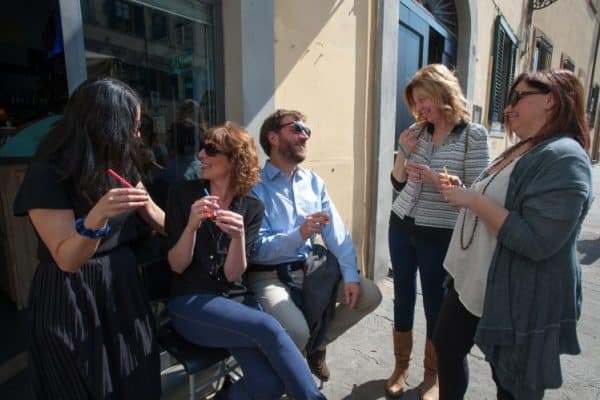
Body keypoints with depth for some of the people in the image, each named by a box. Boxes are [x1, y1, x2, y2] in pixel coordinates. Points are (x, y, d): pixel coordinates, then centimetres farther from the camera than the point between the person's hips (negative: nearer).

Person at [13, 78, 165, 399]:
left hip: (124, 291, 6)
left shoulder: (123, 166, 2)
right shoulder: (48, 176, -18)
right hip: (72, 302, -5)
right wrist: (95, 218, -38)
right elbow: (68, 260, -22)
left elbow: (160, 221, 7)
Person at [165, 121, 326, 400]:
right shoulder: (183, 194, -4)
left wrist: (238, 236, -27)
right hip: (190, 304, -2)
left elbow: (232, 275, -8)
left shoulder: (252, 207, -1)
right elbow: (177, 266, -7)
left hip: (234, 300, 3)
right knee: (269, 329, -29)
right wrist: (192, 225, -25)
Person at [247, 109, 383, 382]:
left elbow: (337, 232, 0)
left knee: (370, 294, -2)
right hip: (268, 276, -6)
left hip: (308, 269, 6)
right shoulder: (254, 186, -12)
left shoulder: (314, 182, 6)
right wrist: (298, 234, -34)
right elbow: (257, 248, -19)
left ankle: (317, 344, 20)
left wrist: (350, 275, -12)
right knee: (297, 332, -29)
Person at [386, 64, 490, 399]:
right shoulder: (417, 132, 4)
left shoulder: (474, 135, -8)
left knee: (435, 303, 9)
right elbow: (398, 185, 8)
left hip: (439, 236, -4)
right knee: (403, 297, 13)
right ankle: (401, 366, 33)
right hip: (401, 228, 4)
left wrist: (434, 177, -22)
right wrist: (403, 152, -6)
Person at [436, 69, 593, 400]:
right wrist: (464, 194, 3)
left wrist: (474, 200, -23)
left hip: (519, 302, -9)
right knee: (447, 346, 22)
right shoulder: (519, 151, 10)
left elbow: (536, 242, -29)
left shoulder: (563, 157, -20)